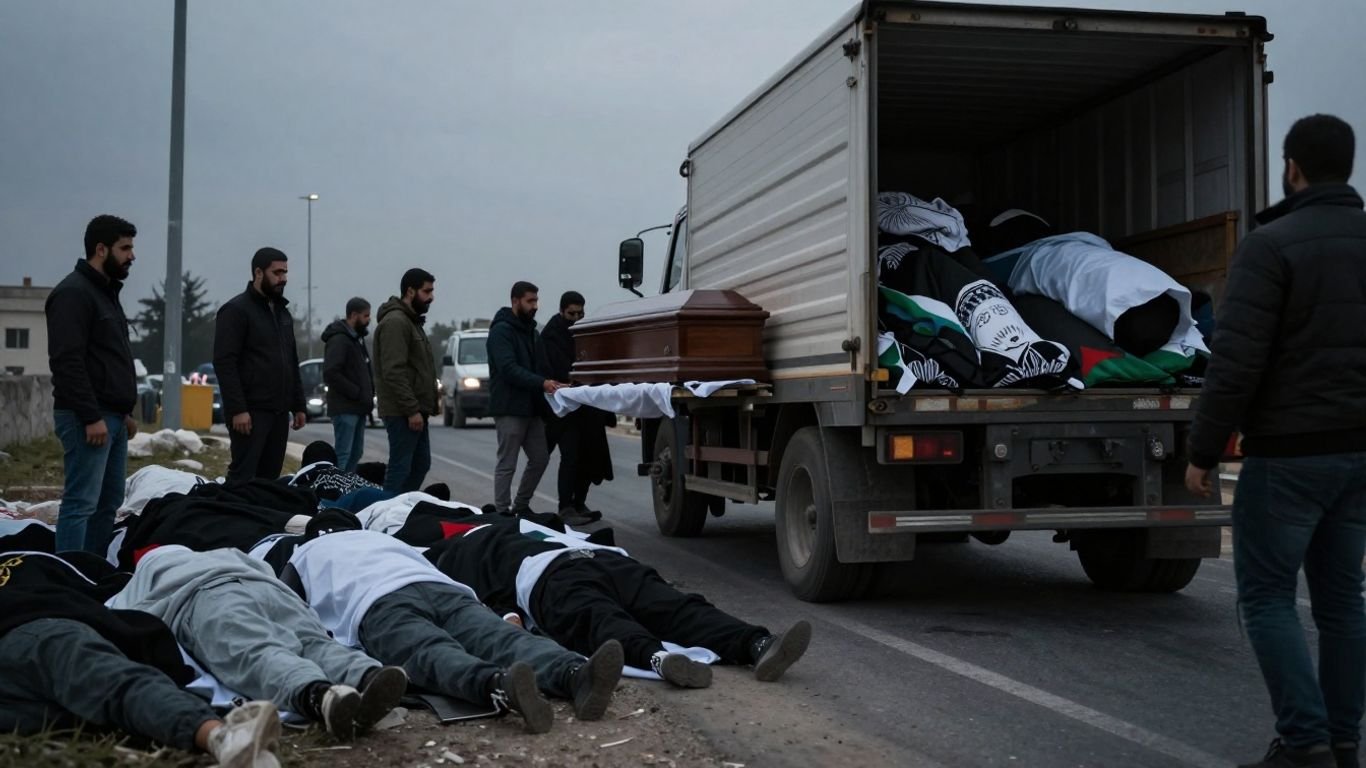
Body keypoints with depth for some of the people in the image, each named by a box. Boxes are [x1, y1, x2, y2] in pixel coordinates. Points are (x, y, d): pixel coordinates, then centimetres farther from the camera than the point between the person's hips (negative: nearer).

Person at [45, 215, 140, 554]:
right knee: (81, 503, -11)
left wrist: (125, 411, 21)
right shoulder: (73, 293, -11)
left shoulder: (107, 292, 20)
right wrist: (91, 417, -21)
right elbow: (67, 362, -19)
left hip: (112, 416, 10)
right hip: (87, 418, -10)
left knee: (109, 502, 11)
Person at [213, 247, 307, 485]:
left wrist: (298, 406, 16)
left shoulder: (283, 312, 19)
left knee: (270, 478, 6)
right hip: (250, 412, -7)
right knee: (243, 479, -10)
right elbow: (224, 363, -13)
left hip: (279, 412, 7)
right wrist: (237, 409, -20)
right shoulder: (236, 310, -5)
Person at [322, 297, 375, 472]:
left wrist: (369, 394, 9)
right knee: (343, 455, -11)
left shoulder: (357, 339, 18)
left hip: (358, 408, 10)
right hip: (345, 409, -10)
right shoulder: (338, 339, -12)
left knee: (356, 453, 12)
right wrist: (357, 393, -18)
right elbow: (331, 373, -21)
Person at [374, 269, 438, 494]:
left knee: (421, 465, 14)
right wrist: (412, 410, -23)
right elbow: (393, 372, -22)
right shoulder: (395, 322, -14)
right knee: (400, 467, -7)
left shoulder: (412, 321, 19)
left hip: (415, 409, 10)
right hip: (403, 413, -10)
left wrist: (425, 406, 20)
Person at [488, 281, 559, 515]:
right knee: (507, 465, -3)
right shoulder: (501, 331, -10)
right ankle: (503, 512, 4)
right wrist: (542, 383, -31)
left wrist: (553, 386, -1)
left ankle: (521, 506, 25)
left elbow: (542, 366, 18)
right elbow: (509, 368, -22)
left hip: (532, 408, 8)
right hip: (509, 408, -8)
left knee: (540, 459, 11)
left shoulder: (532, 331, 17)